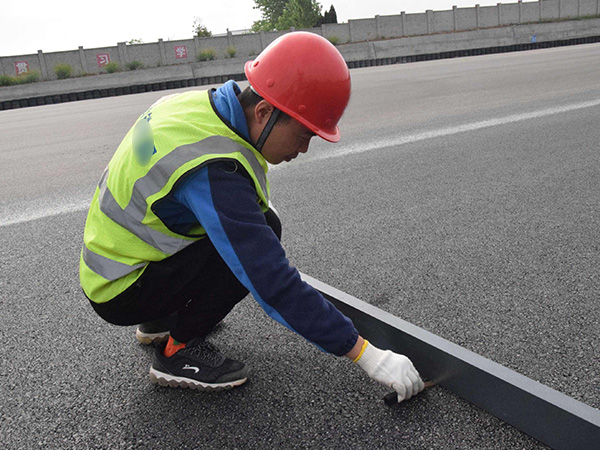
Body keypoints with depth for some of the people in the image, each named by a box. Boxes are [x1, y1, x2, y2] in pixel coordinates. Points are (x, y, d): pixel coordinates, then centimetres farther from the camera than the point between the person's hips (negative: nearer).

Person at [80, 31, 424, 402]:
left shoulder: (203, 105, -6)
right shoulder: (213, 170, -33)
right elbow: (272, 285, -33)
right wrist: (368, 356, -28)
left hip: (113, 254, 9)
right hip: (119, 293, -9)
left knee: (256, 227, 7)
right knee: (262, 233, -22)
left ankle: (162, 319, 17)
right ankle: (179, 351, -6)